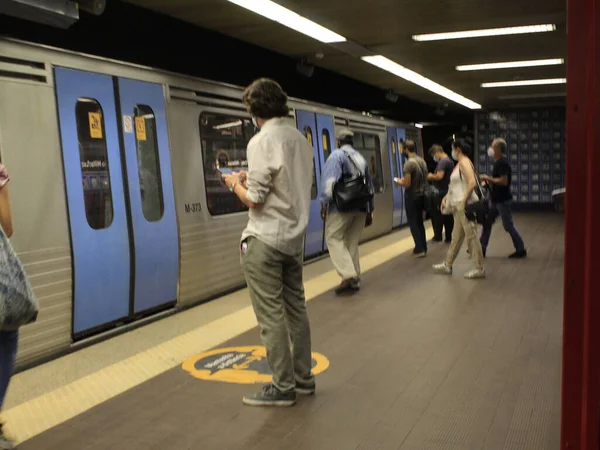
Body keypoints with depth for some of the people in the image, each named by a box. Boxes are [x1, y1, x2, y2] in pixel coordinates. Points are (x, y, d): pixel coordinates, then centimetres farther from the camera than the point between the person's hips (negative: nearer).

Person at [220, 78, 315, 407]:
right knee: (296, 309, 15)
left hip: (264, 240, -8)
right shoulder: (300, 139, 8)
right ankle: (303, 378, 25)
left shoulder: (262, 142, -16)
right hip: (295, 237, 8)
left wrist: (235, 183, 2)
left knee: (271, 317, 0)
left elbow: (254, 199, -17)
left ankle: (282, 388, 8)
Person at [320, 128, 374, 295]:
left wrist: (325, 201, -15)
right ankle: (354, 279, 13)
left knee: (334, 238, -1)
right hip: (361, 206, 7)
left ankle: (348, 275, -15)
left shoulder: (337, 155, -3)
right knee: (352, 242, 12)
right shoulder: (361, 158, 18)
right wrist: (370, 208, 27)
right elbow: (370, 185, 21)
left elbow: (330, 180, -17)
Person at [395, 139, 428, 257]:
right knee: (419, 222, 15)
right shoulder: (422, 161, 5)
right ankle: (423, 248, 20)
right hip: (421, 195, 8)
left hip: (412, 197, -8)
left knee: (413, 223, 0)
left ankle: (419, 249, 0)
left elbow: (407, 184, -22)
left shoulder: (409, 163, -20)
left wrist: (399, 181, 0)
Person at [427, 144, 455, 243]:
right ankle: (449, 237, 12)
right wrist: (434, 177, 17)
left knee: (437, 214, 0)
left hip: (442, 193, -9)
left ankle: (438, 236, 6)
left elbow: (439, 176, -26)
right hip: (448, 192, 9)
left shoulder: (442, 161, -15)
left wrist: (431, 176, -8)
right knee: (448, 215, 9)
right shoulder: (449, 160, 17)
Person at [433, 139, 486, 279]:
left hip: (466, 204, -10)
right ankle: (448, 265, 24)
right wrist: (446, 197, 18)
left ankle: (479, 269, 0)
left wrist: (464, 201, -23)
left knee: (471, 236, -6)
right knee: (456, 236, 15)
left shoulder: (464, 162, -12)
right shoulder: (460, 164, 17)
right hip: (459, 205, 10)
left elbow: (472, 182, -24)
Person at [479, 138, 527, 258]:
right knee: (487, 222, 10)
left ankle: (521, 250, 6)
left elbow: (504, 181, -26)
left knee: (508, 225, -3)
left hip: (503, 200, -10)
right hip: (496, 200, 10)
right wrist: (489, 182, 8)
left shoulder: (502, 163, -17)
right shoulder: (497, 163, 14)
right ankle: (482, 249, 15)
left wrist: (489, 178, -19)